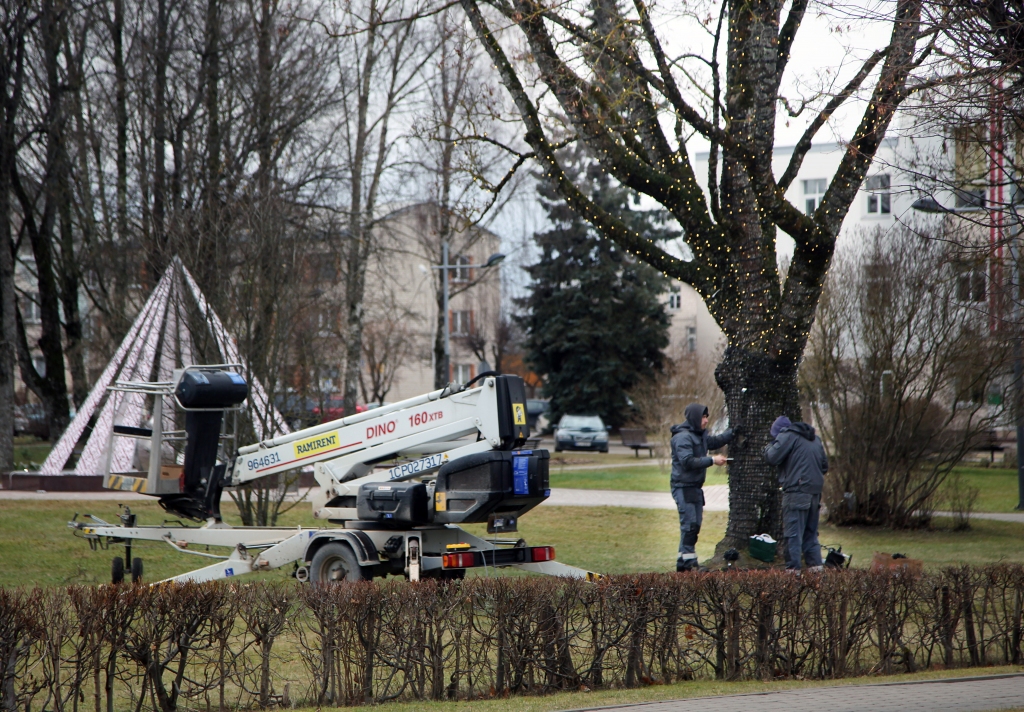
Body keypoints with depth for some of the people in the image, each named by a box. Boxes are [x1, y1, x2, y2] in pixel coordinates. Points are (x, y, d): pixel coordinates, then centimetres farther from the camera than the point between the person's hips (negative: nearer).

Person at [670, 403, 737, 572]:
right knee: (689, 524, -11)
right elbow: (687, 461, -26)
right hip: (684, 487, -10)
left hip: (695, 487, 10)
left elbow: (713, 442, 31)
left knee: (695, 524, 12)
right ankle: (687, 561, -10)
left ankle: (686, 559, 18)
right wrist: (712, 460, -24)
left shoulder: (700, 434, 13)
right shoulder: (683, 437, -18)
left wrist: (732, 433, 18)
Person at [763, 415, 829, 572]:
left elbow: (772, 458, -12)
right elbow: (825, 465, 23)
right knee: (811, 533, 16)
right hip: (815, 492, 8)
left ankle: (793, 569, -9)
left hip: (797, 491, -8)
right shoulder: (815, 439, 22)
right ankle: (816, 566, 12)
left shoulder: (787, 436, -5)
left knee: (793, 533, -6)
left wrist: (769, 447, 7)